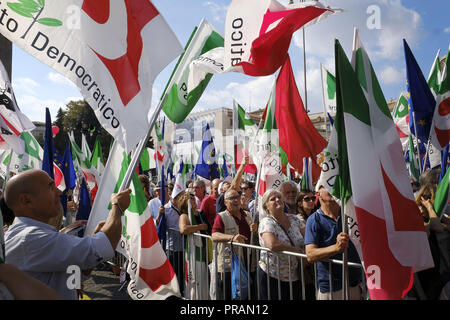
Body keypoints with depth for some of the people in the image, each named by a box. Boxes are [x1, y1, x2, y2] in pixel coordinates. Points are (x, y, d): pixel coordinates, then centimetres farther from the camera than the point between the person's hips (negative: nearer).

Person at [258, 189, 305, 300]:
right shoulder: (266, 223, -15)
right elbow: (272, 245, -32)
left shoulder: (294, 219, 5)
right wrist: (297, 250, -20)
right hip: (272, 277, -5)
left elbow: (305, 239, 16)